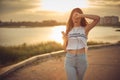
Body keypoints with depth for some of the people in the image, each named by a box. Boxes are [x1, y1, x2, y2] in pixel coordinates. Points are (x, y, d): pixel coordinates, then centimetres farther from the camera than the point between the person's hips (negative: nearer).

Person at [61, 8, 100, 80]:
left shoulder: (85, 29, -1)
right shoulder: (69, 30, 6)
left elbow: (97, 18, -15)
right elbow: (65, 48, 8)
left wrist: (82, 15, -18)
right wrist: (65, 40, -12)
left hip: (82, 59, 0)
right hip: (69, 59, 1)